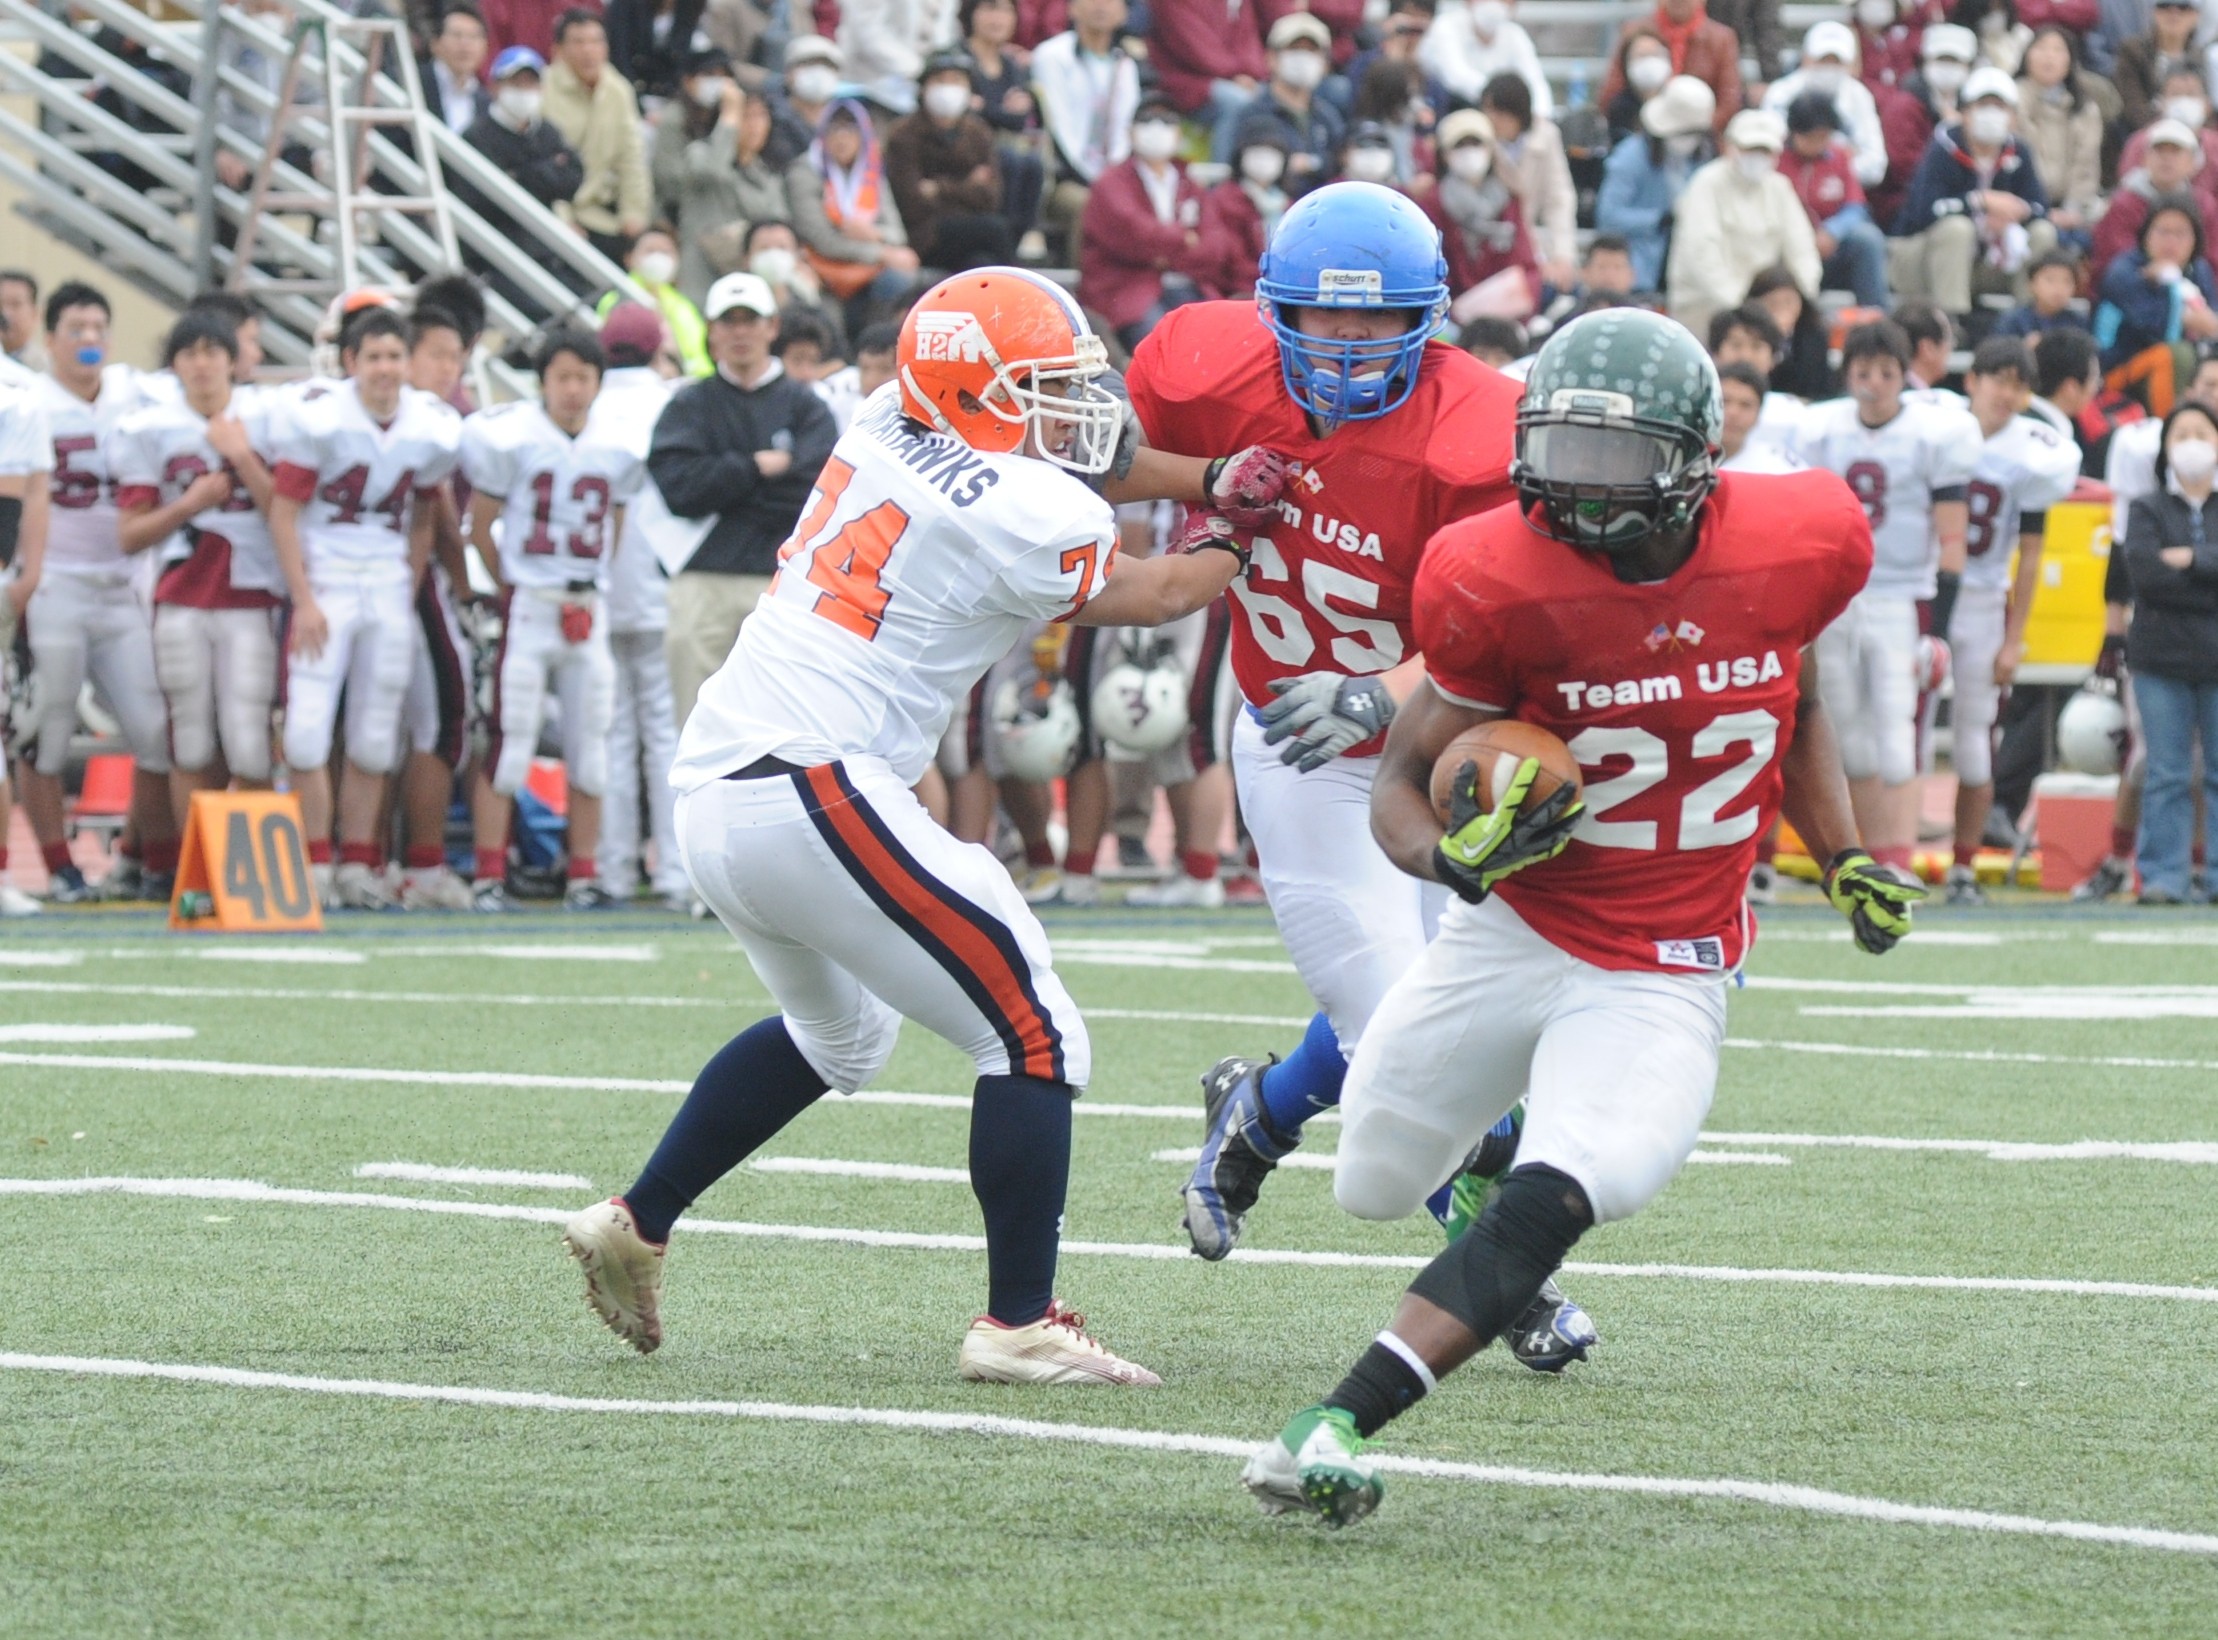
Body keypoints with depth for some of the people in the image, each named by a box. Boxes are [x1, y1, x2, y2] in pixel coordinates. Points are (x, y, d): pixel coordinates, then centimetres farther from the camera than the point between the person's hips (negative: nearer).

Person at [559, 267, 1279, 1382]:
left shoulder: (884, 432, 11)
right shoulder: (1019, 514, -10)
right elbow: (1151, 595, 10)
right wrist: (1231, 536, 28)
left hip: (713, 790, 9)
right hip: (812, 791, -9)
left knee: (836, 1032, 32)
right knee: (1034, 1038, -1)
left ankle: (634, 1226, 34)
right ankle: (1018, 1324, -3)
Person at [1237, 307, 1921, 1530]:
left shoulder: (1794, 549, -12)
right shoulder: (1504, 585, -19)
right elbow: (1403, 776, -10)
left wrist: (1845, 861, 3)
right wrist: (1453, 856, -32)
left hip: (1663, 980, -1)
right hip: (1514, 934, 1)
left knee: (1552, 1201, -26)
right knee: (1374, 1187, 17)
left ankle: (1339, 1425, -30)